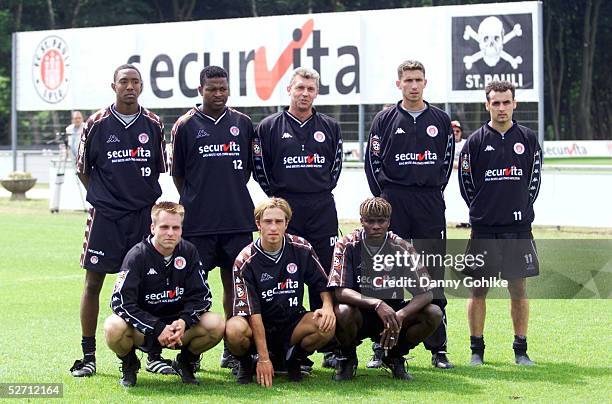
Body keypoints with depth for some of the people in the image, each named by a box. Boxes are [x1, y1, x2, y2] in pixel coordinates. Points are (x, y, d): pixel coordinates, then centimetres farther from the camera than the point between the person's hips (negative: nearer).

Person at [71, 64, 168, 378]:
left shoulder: (153, 125, 6)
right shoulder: (97, 124, 0)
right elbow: (82, 169, 8)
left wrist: (141, 197, 9)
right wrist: (102, 197, 2)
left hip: (144, 215, 2)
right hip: (105, 216, -2)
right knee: (93, 283, 0)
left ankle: (153, 354, 11)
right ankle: (88, 356, 8)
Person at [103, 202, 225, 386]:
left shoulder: (189, 252, -3)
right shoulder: (137, 255, -14)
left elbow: (202, 295, -3)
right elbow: (120, 302, -21)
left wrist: (184, 321, -24)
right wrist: (157, 329, -30)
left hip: (179, 324, 3)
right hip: (143, 327, -3)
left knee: (217, 325, -25)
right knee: (113, 328, -36)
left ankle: (185, 361, 7)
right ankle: (129, 364, 0)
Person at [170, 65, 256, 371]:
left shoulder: (243, 124, 10)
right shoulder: (186, 125, 2)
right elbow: (177, 173, 8)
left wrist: (233, 194, 13)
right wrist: (193, 201, 4)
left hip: (237, 219, 2)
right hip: (198, 221, -2)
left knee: (234, 282, 4)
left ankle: (232, 349, 11)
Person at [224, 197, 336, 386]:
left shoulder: (301, 249, -3)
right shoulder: (246, 260, -14)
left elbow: (324, 285, 8)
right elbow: (252, 312, -18)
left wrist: (327, 306, -16)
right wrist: (263, 359, -24)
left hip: (292, 324, 3)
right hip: (258, 327, -3)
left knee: (327, 325, -27)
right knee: (234, 330, -36)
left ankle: (292, 359, 4)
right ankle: (246, 363, 1)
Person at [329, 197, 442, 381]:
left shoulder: (401, 248, -7)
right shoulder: (347, 246, -11)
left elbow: (426, 293, -12)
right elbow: (339, 291, -23)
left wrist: (400, 316, -31)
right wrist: (377, 304, -37)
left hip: (393, 312, 2)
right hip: (360, 314, -2)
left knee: (434, 314, -22)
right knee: (342, 311, -37)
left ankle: (395, 356, 5)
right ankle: (347, 357, -3)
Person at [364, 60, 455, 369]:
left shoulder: (440, 120, 9)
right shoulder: (385, 119, 5)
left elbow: (447, 160, 15)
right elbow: (372, 161, 6)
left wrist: (435, 192, 6)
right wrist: (384, 197, 0)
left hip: (431, 206, 1)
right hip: (393, 205, -1)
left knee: (433, 279, 1)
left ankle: (438, 349, 5)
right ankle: (382, 347, 4)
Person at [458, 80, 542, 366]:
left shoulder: (528, 139, 5)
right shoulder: (476, 141, 0)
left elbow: (535, 179, 12)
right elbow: (466, 182, 6)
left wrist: (521, 209, 9)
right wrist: (482, 211, 7)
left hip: (518, 228, 1)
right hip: (483, 229, -1)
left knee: (518, 288, 4)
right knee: (478, 289, 1)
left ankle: (521, 350, 12)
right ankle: (476, 350, 10)